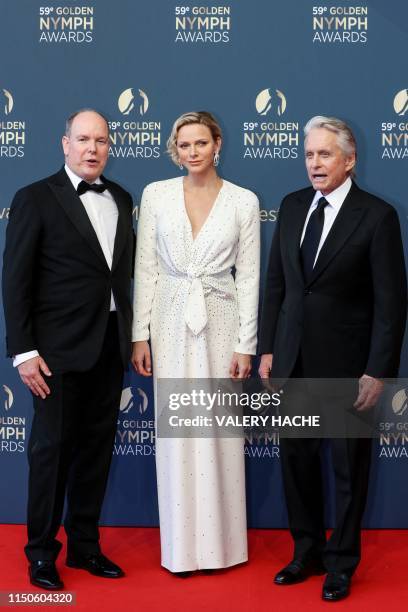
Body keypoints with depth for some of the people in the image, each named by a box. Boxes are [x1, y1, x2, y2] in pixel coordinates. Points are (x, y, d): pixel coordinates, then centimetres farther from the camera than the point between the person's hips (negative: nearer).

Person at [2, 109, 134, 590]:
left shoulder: (121, 199, 10)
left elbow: (123, 271, 12)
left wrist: (128, 334, 7)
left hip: (110, 345, 5)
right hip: (60, 348, -5)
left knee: (96, 447, 12)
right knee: (52, 448, 4)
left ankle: (85, 544, 27)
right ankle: (42, 553, 19)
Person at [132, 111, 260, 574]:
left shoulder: (243, 201, 0)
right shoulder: (156, 194, 2)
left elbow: (248, 276, 0)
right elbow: (145, 268, 2)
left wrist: (245, 345, -4)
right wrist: (140, 335, -2)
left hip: (220, 324, -1)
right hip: (171, 323, 1)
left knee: (220, 433, 5)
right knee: (176, 433, 6)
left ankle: (221, 541, 21)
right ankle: (181, 545, 21)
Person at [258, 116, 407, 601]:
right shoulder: (292, 206, 6)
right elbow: (275, 283, 10)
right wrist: (267, 350, 7)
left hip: (346, 363, -4)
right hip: (293, 359, 5)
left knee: (349, 467, 9)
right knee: (296, 459, 13)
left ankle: (342, 563, 26)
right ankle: (308, 552, 31)